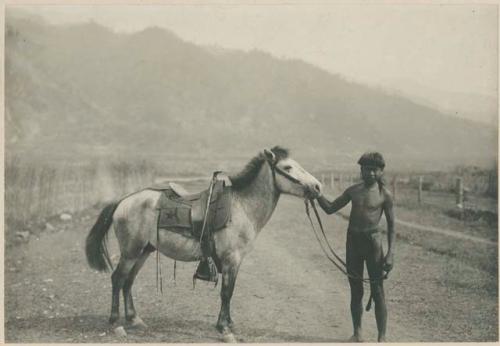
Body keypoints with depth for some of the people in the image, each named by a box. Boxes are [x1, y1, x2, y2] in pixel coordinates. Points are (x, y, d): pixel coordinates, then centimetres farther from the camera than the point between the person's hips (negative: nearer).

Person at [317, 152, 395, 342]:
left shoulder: (384, 195, -4)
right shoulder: (353, 191, 6)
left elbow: (391, 225, -2)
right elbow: (330, 208, 11)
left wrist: (390, 253, -9)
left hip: (373, 241, -4)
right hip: (353, 241, 4)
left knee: (377, 292, -1)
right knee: (355, 291, 11)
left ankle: (382, 337, 6)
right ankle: (357, 333, 23)